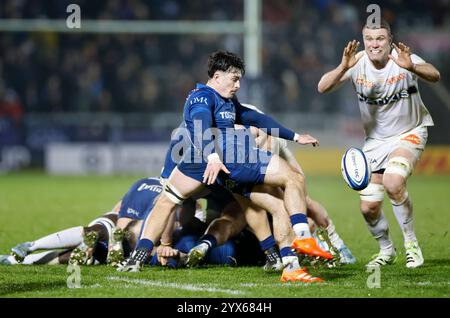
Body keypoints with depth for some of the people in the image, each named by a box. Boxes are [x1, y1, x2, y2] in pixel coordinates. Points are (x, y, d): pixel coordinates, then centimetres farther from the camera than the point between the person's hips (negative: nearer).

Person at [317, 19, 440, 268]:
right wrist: (343, 68, -43)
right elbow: (322, 87, -25)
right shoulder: (357, 63, -14)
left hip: (410, 133, -3)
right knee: (368, 207, 0)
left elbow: (434, 75, -38)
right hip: (375, 139, 3)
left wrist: (411, 67, -59)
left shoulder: (402, 59, -20)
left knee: (392, 182, -29)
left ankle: (411, 244, -9)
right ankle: (386, 251, 30)